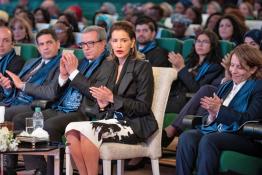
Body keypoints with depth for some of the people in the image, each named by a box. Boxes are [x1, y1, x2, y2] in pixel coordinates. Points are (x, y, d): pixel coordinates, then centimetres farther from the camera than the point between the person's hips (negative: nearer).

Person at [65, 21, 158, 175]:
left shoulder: (142, 67, -2)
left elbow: (144, 107, -8)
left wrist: (112, 98, -15)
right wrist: (102, 104, -5)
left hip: (134, 124, -6)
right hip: (111, 120, 6)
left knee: (87, 130, -30)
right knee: (72, 129, -22)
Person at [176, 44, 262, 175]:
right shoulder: (226, 86, 22)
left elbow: (249, 119, -12)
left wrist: (219, 109, -13)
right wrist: (212, 113, -7)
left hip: (244, 137, -6)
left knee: (208, 140, -35)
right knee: (186, 137, -23)